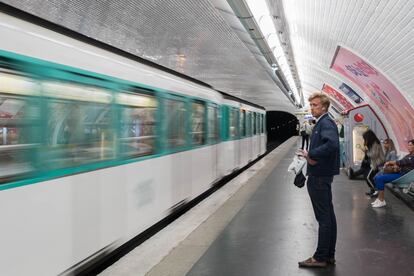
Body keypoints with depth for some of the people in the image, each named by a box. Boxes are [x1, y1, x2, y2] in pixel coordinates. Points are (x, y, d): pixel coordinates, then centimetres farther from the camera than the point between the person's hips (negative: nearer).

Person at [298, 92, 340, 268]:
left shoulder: (326, 123, -14)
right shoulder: (321, 123, 16)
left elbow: (332, 144, -32)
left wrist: (312, 154, -22)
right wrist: (310, 155, -1)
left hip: (320, 177, -10)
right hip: (322, 175, 10)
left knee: (323, 217, -3)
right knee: (328, 215, 14)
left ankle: (320, 258, 5)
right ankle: (329, 255, 25)